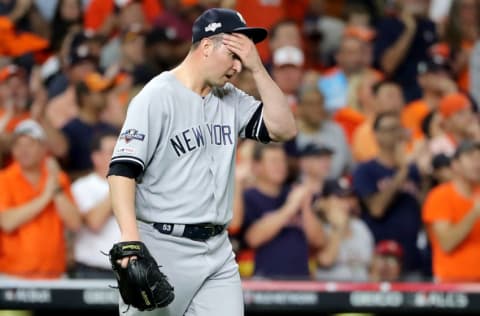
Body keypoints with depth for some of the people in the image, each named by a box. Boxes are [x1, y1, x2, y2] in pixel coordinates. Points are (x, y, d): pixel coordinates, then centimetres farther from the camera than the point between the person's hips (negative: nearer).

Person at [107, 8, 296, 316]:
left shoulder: (230, 99, 13)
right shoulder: (157, 97, -9)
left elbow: (284, 128, 5)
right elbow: (122, 170, -16)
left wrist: (257, 69, -2)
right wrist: (130, 237, -28)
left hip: (218, 252, 6)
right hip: (163, 249, -6)